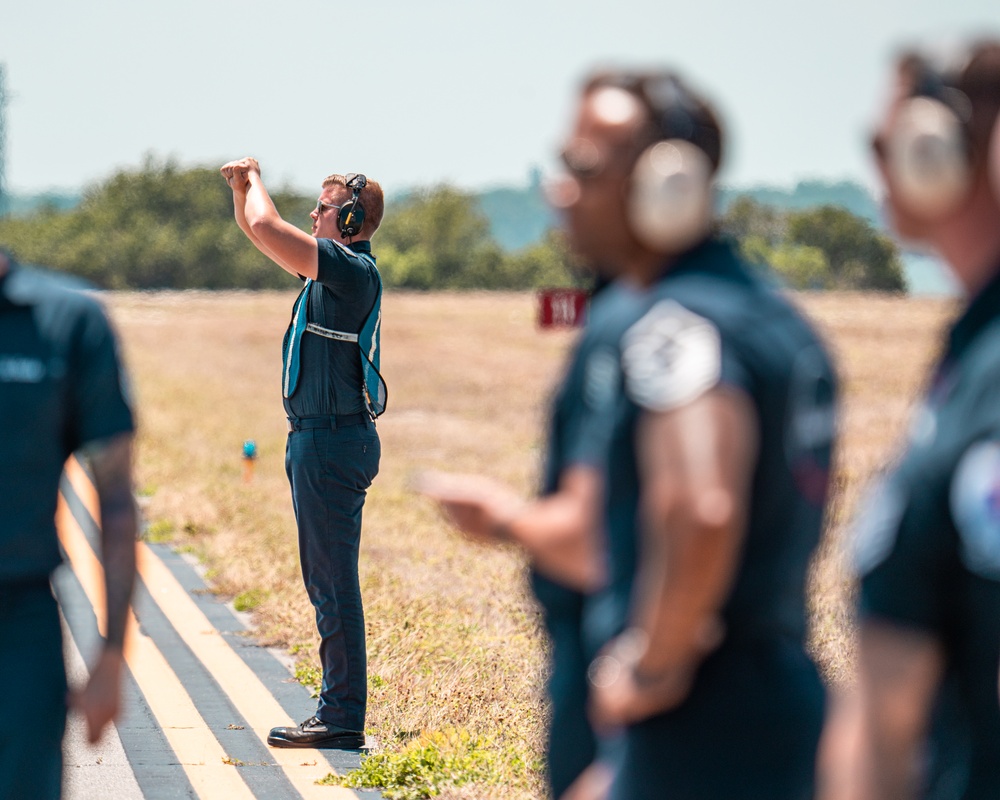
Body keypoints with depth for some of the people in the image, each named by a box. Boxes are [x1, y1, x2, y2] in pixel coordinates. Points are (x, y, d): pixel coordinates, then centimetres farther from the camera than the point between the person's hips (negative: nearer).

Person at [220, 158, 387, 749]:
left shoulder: (355, 272, -14)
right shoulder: (331, 268, 14)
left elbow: (266, 228, -21)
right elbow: (258, 230, 25)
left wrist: (256, 182, -3)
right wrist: (243, 186, 8)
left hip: (334, 441, -10)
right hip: (315, 437, 10)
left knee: (334, 583, -8)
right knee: (325, 582, 13)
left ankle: (343, 721, -6)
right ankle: (339, 712, 19)